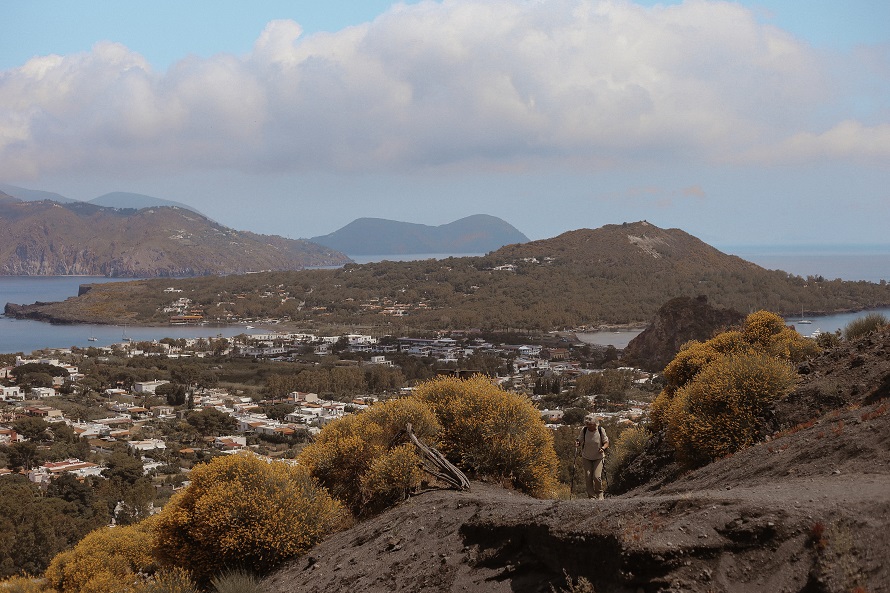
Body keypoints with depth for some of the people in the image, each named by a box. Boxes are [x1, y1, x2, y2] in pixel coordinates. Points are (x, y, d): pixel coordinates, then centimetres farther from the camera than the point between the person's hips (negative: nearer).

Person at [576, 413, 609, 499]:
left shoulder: (601, 430, -12)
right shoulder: (584, 430, -8)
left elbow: (606, 442, -3)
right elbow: (580, 441, 5)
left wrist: (603, 448, -24)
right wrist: (577, 443, -18)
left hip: (598, 458, -2)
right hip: (586, 458, 2)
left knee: (597, 477, -14)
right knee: (588, 477, -5)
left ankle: (599, 493, 13)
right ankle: (591, 496, 8)